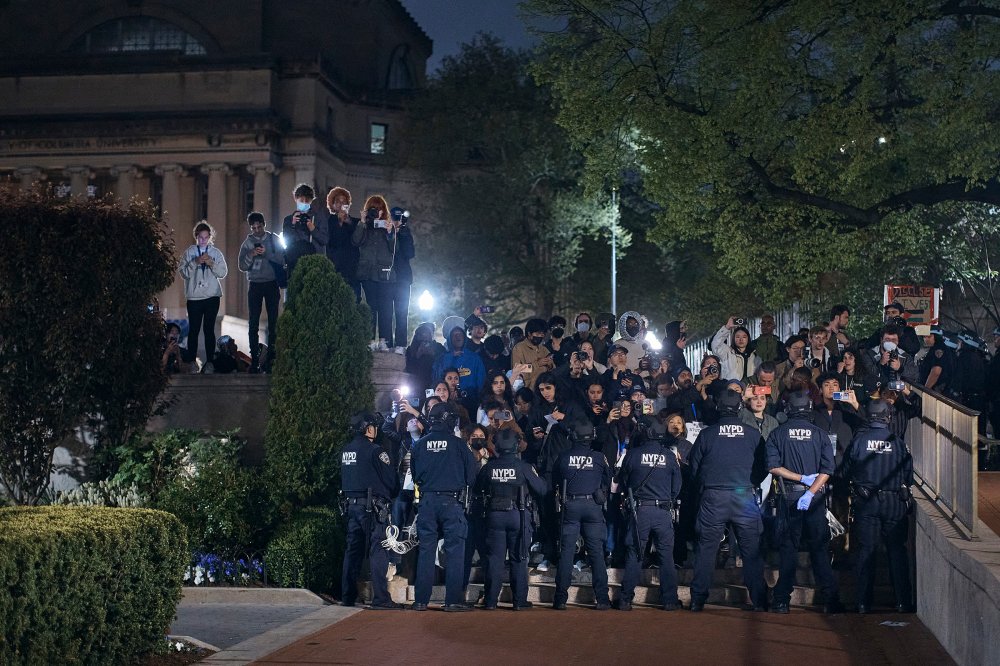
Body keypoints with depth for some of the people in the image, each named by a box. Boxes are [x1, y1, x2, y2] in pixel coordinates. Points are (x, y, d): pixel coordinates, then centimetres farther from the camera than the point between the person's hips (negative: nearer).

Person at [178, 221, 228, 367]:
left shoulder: (216, 253, 6)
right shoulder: (189, 252, 4)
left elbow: (223, 273, 1)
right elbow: (183, 273, -2)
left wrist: (212, 263, -14)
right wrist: (195, 262, -16)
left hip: (212, 296, 1)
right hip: (194, 297, -1)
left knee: (209, 329, 3)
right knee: (193, 330, -1)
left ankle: (209, 361, 6)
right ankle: (192, 361, 5)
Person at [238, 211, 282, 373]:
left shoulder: (274, 240, 3)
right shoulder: (247, 243, 6)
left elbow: (282, 260, -6)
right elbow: (242, 266, 1)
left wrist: (266, 253, -18)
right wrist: (251, 255, -16)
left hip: (272, 284, -1)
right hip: (255, 285, 1)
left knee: (273, 322, -1)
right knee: (253, 323, -3)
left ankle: (271, 358, 2)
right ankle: (254, 358, -2)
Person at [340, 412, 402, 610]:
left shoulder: (345, 450, 11)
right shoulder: (374, 451, -12)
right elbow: (391, 479, -8)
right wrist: (392, 495, 10)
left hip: (351, 504, 7)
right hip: (372, 506, -7)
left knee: (353, 550, 12)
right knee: (378, 551, -7)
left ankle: (348, 596, 15)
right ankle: (380, 598, -11)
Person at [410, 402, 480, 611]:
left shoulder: (419, 445, 2)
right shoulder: (458, 444, -5)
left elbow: (415, 475, 13)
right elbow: (472, 474, 1)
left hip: (427, 501, 3)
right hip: (452, 501, -3)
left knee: (426, 551, 7)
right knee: (455, 551, 1)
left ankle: (421, 600, 7)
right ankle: (453, 600, -2)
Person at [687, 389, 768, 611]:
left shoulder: (707, 434, 0)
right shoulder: (753, 434, 0)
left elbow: (694, 468, 7)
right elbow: (762, 468, 6)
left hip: (713, 498, 0)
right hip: (745, 497, 0)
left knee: (706, 549, 6)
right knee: (752, 550, 5)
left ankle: (698, 600, 6)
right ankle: (758, 600, 4)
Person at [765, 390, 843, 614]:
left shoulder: (778, 433, 0)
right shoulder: (819, 434, 1)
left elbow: (773, 467, -9)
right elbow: (827, 469, -8)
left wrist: (801, 478, -6)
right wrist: (810, 491, -13)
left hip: (789, 495, 0)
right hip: (815, 497, 0)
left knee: (788, 548, 5)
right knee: (820, 547, 4)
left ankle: (782, 600, 5)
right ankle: (831, 599, 1)